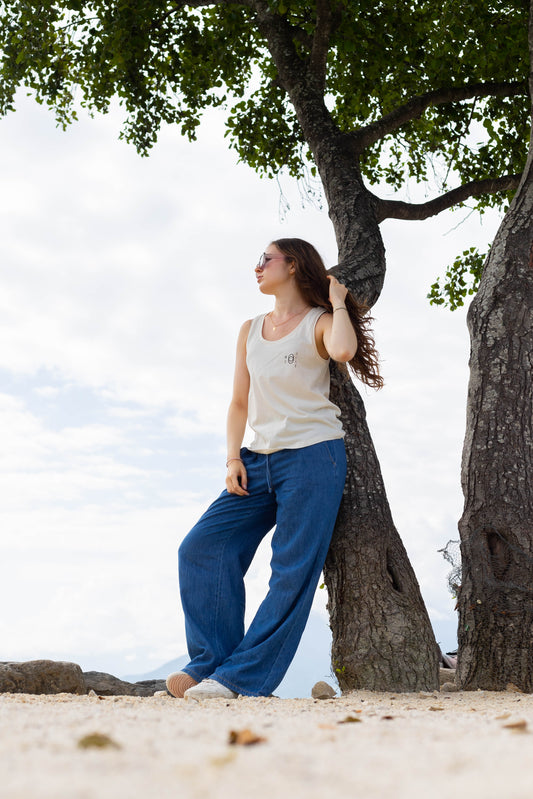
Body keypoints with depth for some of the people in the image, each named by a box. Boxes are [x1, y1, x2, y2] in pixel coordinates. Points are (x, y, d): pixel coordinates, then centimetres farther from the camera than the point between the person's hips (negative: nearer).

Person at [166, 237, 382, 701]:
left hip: (313, 456, -6)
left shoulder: (318, 322, 1)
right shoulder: (251, 331, 18)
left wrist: (337, 302, -8)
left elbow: (343, 350, -25)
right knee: (202, 548, -6)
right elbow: (240, 403, 16)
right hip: (260, 460, 6)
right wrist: (233, 460, 4)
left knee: (293, 572, -8)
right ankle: (211, 663, -3)